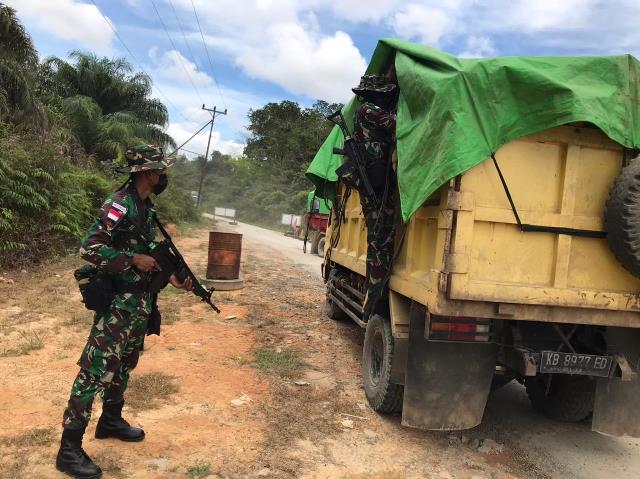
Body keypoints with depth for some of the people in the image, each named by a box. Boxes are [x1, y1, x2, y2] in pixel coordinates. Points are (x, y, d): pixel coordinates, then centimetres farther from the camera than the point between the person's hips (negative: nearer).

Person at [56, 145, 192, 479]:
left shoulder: (147, 209, 11)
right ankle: (69, 448, 4)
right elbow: (89, 248, -22)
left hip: (141, 301, 9)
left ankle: (111, 421, 37)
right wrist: (133, 260, -21)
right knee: (97, 370, -5)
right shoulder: (120, 205, -17)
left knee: (124, 365, 20)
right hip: (118, 303, -9)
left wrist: (172, 278, 9)